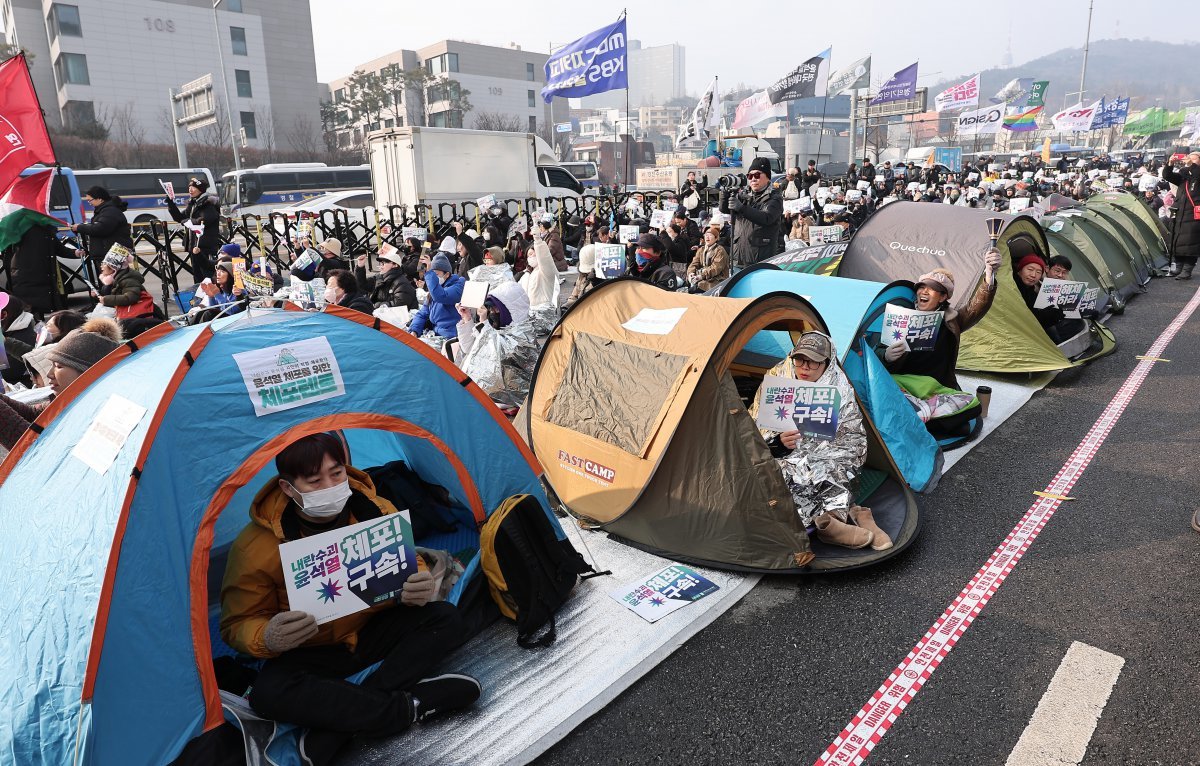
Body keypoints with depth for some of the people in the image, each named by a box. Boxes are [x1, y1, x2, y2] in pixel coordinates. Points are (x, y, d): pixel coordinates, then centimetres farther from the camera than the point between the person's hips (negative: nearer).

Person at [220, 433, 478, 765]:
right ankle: (411, 706, -28)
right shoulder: (255, 547, -22)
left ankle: (345, 718, -25)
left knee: (445, 619, -18)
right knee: (268, 694, -33)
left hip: (374, 630, 3)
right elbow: (238, 625, -12)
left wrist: (419, 587, -28)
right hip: (310, 652, -2)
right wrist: (269, 638, -36)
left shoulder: (377, 512, -16)